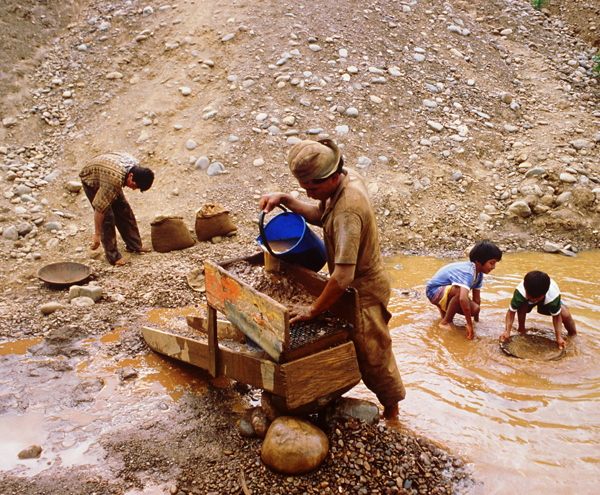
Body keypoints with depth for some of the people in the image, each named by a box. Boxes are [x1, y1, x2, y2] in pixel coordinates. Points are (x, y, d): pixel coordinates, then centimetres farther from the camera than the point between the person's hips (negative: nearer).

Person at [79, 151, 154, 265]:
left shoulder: (136, 165, -22)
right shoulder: (115, 179, -44)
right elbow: (100, 208, -39)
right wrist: (97, 235, -33)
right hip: (90, 180, -7)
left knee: (124, 210, 5)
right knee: (107, 217, -15)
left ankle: (134, 244, 19)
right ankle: (113, 257, -7)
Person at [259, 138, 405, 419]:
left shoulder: (347, 211, -37)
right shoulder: (348, 177, -7)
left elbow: (344, 275, -39)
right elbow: (320, 215, 6)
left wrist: (314, 309, -29)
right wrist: (284, 199, -7)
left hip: (363, 289, -9)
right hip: (364, 280, 9)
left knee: (371, 354, 10)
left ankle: (391, 410, 34)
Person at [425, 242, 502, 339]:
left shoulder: (479, 274, -4)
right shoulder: (468, 272, -33)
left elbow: (476, 299, 3)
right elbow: (463, 298, -46)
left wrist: (476, 320, 5)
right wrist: (469, 325, -40)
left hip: (448, 293, 9)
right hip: (434, 291, -9)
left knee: (475, 309, -13)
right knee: (460, 290, -38)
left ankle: (444, 309, 13)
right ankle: (445, 322, -19)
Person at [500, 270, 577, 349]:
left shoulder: (553, 295, -41)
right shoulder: (520, 292, -43)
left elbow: (556, 316, -29)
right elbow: (511, 311, -35)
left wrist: (559, 338, -37)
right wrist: (507, 332, -43)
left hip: (547, 301, 0)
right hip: (527, 301, 0)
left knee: (566, 315, -24)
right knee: (522, 305, -36)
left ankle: (572, 335, 8)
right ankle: (521, 328, -10)